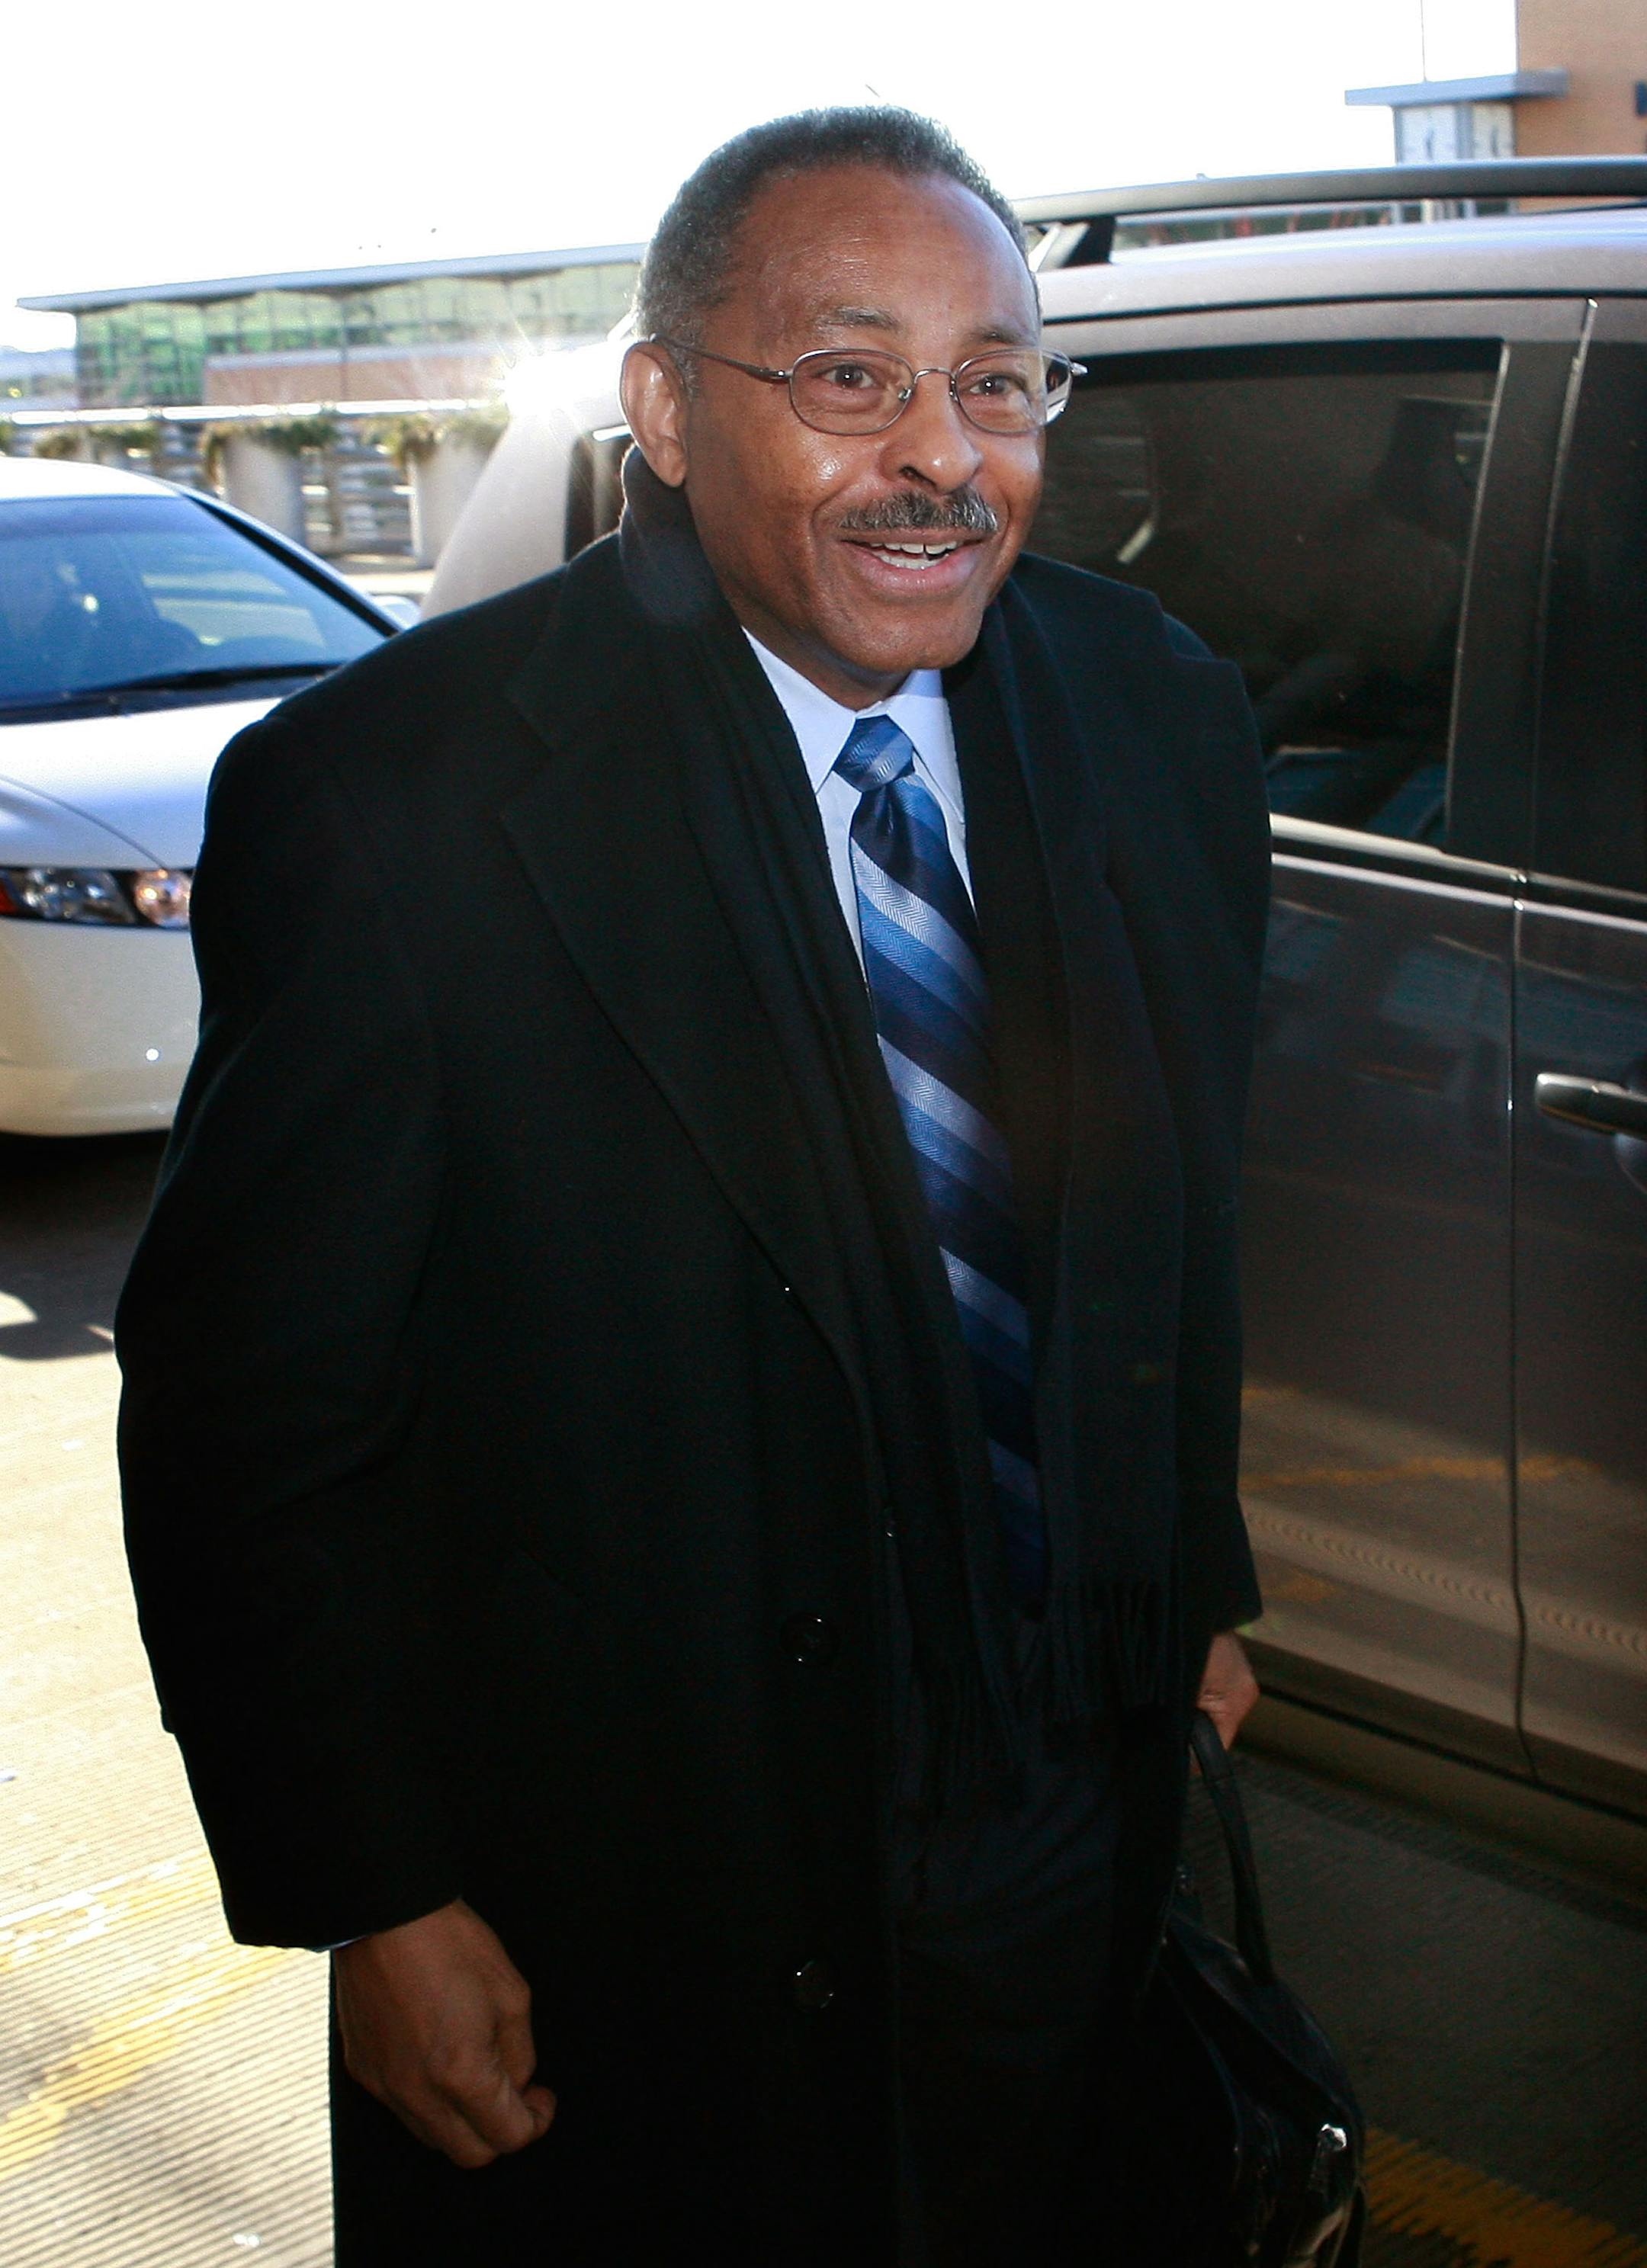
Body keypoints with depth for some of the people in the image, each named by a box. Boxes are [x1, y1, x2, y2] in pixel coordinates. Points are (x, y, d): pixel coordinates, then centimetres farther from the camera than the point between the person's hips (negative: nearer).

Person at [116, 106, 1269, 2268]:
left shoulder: (1164, 716, -3)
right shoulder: (393, 804, -21)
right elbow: (245, 1416, -16)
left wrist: (1202, 1587, 13)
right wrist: (369, 1901, -13)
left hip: (1072, 1827, 5)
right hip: (624, 1908, -4)